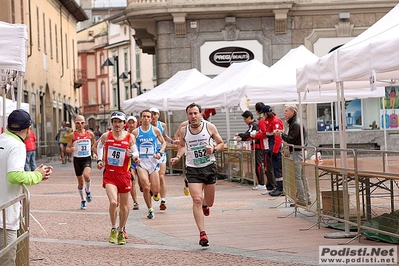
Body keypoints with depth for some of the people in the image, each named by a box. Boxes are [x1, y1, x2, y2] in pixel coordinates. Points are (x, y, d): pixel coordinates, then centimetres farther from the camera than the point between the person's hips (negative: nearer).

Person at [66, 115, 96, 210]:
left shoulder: (90, 133, 1)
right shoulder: (73, 135, -2)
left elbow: (94, 145, 18)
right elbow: (67, 148, 0)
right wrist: (70, 149, -22)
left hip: (87, 159, -1)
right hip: (77, 159, 1)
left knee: (86, 175, -29)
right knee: (80, 181, 8)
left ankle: (88, 192, -1)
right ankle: (83, 201, 25)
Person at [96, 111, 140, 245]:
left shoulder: (130, 137, -3)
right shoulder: (106, 136, -1)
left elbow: (136, 153, 0)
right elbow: (99, 146, 19)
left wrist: (132, 155, -22)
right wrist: (99, 160, 9)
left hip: (124, 174, 1)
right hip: (109, 174, -1)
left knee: (124, 205, 10)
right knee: (113, 202, -19)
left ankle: (121, 231, 29)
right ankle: (113, 229, 1)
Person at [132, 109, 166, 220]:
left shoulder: (155, 130, 2)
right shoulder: (135, 132, 0)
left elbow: (163, 143, 13)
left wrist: (160, 152, -4)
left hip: (153, 161, 1)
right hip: (141, 162, -1)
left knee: (155, 191, -2)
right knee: (146, 188, -14)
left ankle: (155, 193, 36)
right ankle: (150, 210, 3)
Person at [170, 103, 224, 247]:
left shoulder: (210, 127, -5)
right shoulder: (184, 131, 0)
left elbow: (221, 144, 5)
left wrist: (213, 149, -15)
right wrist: (178, 157, 3)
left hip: (210, 167, 1)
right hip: (193, 169, -1)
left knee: (209, 202, 13)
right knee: (197, 200, -16)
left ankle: (205, 204, 53)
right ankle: (202, 234, -15)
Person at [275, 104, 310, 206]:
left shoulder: (295, 124, -17)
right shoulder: (295, 122, 16)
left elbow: (291, 139, -20)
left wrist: (281, 134, -6)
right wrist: (282, 134, 6)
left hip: (296, 152, -11)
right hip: (300, 151, 11)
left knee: (297, 176, -7)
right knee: (302, 176, 13)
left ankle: (302, 199, -5)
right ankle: (307, 198, 18)